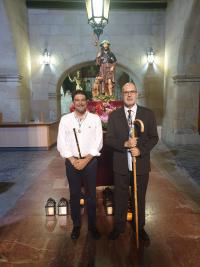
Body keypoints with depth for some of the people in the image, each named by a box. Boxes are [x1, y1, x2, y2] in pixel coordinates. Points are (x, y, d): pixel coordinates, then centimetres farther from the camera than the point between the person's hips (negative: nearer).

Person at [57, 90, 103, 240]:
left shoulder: (95, 118, -1)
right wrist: (73, 160, -10)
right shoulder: (65, 119, 1)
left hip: (90, 161, 0)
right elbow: (61, 143, -2)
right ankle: (76, 225, 31)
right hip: (71, 162, 1)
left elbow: (98, 142, -6)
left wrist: (85, 160, -13)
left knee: (91, 194, 10)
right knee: (74, 195, 12)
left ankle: (92, 225, 29)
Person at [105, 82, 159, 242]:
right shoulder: (114, 115, 0)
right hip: (121, 165, 0)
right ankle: (119, 227, 35)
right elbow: (109, 139, -3)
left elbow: (154, 137, -1)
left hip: (141, 164, 0)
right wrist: (125, 144, -20)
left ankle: (140, 227, 38)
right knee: (120, 198, 14)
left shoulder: (148, 114, -1)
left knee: (140, 197, 16)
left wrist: (141, 150, -17)